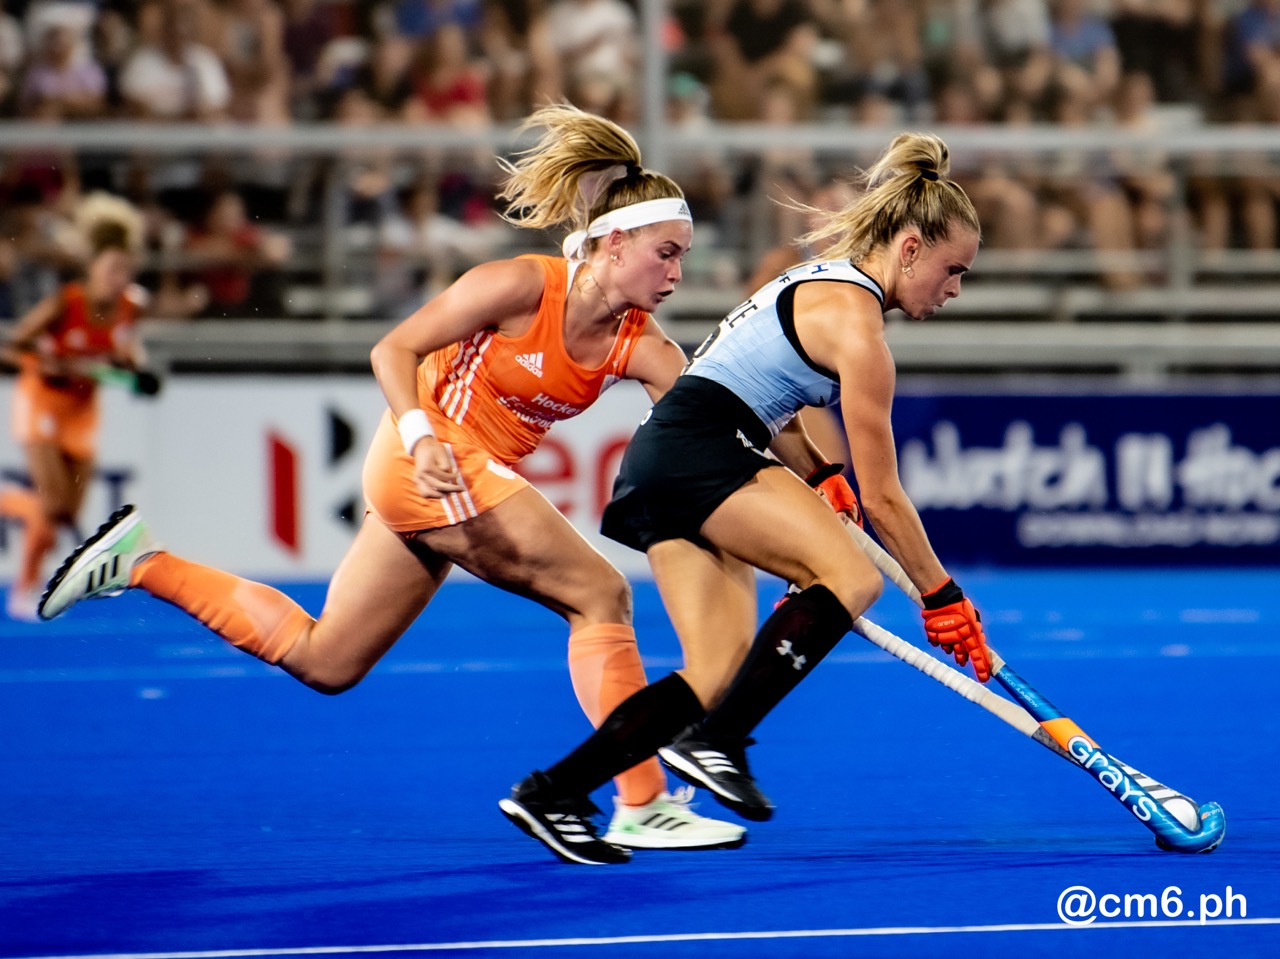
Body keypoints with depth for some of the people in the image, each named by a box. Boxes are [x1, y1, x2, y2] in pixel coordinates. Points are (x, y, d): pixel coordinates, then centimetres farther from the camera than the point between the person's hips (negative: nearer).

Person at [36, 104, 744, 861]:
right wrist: (421, 435, -27)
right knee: (602, 595, -15)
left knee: (323, 662, 14)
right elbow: (395, 350, -12)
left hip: (481, 480, 8)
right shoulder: (522, 286, -17)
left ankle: (142, 562, 20)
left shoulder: (643, 348, -1)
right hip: (436, 462, -8)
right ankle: (642, 806, -13)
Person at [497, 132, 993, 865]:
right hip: (700, 452, -10)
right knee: (855, 577, -21)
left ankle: (549, 792, -6)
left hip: (659, 465, 10)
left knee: (719, 676, 0)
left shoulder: (826, 280, 19)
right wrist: (941, 596, 0)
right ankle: (714, 739, -27)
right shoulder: (854, 318, -10)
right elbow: (883, 499, -7)